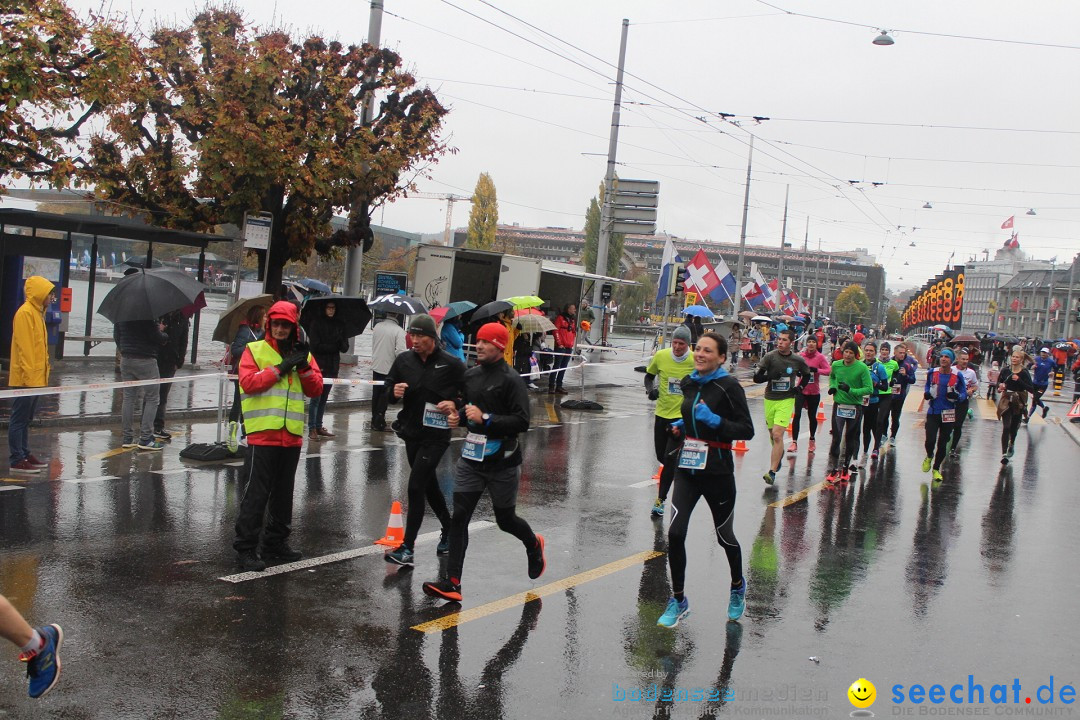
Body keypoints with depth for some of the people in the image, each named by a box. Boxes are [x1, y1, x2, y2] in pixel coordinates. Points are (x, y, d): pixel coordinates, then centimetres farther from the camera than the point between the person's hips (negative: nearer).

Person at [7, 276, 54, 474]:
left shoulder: (38, 312, 16)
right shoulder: (25, 313, -13)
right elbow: (25, 347, -18)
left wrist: (43, 373, 16)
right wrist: (29, 375, -20)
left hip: (36, 378, 9)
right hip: (25, 378, -9)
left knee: (26, 420, 14)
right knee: (19, 419, -4)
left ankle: (24, 454, 21)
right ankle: (17, 460, -1)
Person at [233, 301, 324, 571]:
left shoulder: (303, 354, 14)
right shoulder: (255, 350, 1)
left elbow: (316, 389, 6)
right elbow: (248, 382, -14)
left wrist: (304, 367, -9)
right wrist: (280, 368, -16)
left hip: (292, 435, 5)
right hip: (263, 433, -5)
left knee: (284, 491, 14)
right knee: (257, 492, -5)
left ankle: (276, 541, 27)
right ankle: (246, 547, 2)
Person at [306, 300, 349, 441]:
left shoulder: (339, 324, 10)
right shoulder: (316, 322, -3)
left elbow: (345, 348, 6)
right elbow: (315, 346, -9)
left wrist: (340, 343, -15)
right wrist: (333, 347, -8)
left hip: (332, 366, 5)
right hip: (319, 365, -5)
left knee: (324, 398, 10)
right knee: (316, 398, -6)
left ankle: (319, 427, 17)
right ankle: (312, 429, -3)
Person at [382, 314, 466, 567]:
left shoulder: (451, 364, -10)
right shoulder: (404, 360, 1)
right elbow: (387, 386, 10)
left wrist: (455, 403, -21)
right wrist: (394, 391, -12)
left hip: (436, 435, -6)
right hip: (411, 432, 6)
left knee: (415, 487, -12)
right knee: (429, 485, 19)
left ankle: (407, 549, -8)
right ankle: (448, 530, 40)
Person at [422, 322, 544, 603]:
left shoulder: (511, 380, -13)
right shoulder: (471, 375, 8)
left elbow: (522, 422, -19)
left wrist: (485, 419, -23)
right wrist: (457, 415, 2)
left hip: (502, 463, -5)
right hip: (470, 458, 5)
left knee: (505, 519, 12)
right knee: (459, 517, -4)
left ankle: (534, 545, 45)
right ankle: (452, 583, -3)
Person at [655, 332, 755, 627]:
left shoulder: (728, 386, -12)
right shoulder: (690, 383, 7)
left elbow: (747, 430, -13)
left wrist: (714, 420, -24)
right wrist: (682, 425, 5)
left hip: (717, 471, -4)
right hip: (687, 469, 4)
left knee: (725, 536, 14)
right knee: (675, 533, -8)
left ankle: (737, 586, 43)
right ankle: (678, 600, 7)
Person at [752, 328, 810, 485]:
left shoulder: (798, 360, -2)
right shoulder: (770, 357, -6)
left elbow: (806, 375, 18)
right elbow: (756, 378, -8)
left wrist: (799, 387, 2)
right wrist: (770, 376, -24)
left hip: (786, 400, -2)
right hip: (770, 399, 2)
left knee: (777, 435, -16)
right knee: (772, 434, 17)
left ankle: (772, 472, -15)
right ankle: (779, 454, 50)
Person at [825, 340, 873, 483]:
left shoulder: (862, 368, -12)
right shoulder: (836, 365, 0)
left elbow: (869, 389, -14)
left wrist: (851, 390, -25)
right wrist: (832, 386, 0)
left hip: (855, 407, -2)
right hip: (839, 406, 2)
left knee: (850, 439, 11)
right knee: (836, 438, -5)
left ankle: (845, 467, 26)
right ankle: (833, 469, -3)